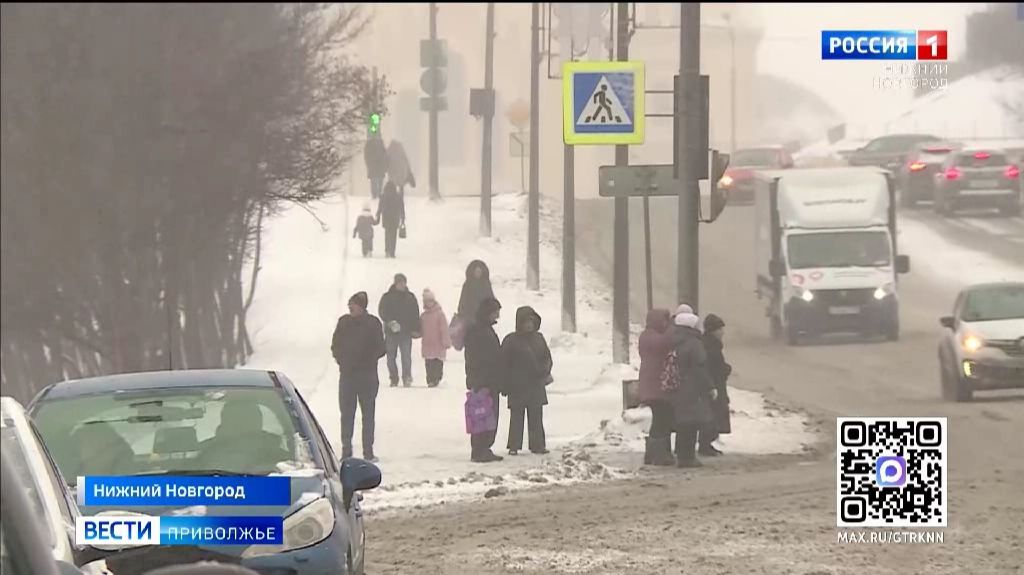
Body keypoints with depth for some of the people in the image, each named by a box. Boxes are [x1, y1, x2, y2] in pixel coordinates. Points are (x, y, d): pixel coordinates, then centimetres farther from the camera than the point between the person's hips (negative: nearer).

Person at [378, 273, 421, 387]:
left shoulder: (410, 297, 9)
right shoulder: (387, 297, 4)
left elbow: (415, 314, 11)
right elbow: (382, 312, -3)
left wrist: (416, 330, 2)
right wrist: (390, 322, -20)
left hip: (406, 332, 0)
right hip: (391, 332, 0)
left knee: (406, 356, -12)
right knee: (391, 357, 4)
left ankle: (407, 378, -14)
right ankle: (394, 379, 12)